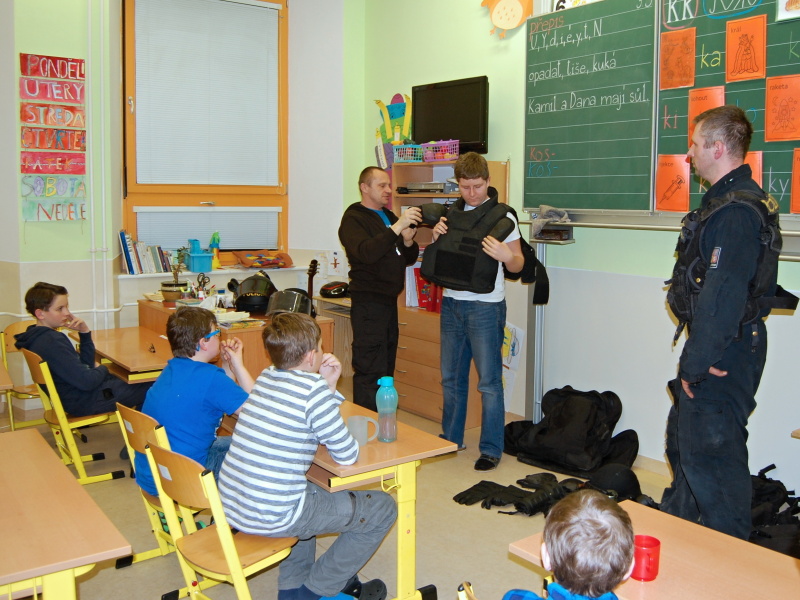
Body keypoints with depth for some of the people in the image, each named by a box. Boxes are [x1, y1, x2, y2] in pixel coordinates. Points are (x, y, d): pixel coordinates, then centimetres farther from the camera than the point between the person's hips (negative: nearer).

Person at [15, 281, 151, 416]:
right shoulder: (52, 342, -24)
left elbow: (86, 363, 13)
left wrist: (85, 333, 0)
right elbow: (86, 381, -27)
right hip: (86, 402, -10)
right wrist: (102, 369, -5)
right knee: (150, 387, -3)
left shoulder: (38, 338, 8)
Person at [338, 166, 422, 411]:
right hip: (368, 302, -8)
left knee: (386, 369, 11)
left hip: (389, 301, 8)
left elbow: (410, 258, 17)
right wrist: (397, 227, -31)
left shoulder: (389, 216, 19)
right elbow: (366, 253, -25)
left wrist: (408, 241, -5)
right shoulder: (353, 219, -6)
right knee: (370, 372, -10)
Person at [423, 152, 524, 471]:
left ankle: (491, 449, 11)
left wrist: (507, 256, -26)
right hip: (451, 304, 6)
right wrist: (436, 238, -1)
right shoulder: (452, 213, 8)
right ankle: (451, 439, 30)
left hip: (485, 308, -6)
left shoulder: (502, 216, -7)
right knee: (451, 378, 15)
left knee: (489, 382, 0)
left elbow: (518, 264, -4)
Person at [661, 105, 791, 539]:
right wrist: (694, 357, 15)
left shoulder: (737, 212, -22)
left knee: (710, 455, -3)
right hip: (718, 348, 11)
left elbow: (723, 296, -27)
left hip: (724, 355, -11)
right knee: (683, 437, 22)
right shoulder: (729, 200, 13)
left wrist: (695, 365, -21)